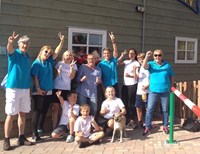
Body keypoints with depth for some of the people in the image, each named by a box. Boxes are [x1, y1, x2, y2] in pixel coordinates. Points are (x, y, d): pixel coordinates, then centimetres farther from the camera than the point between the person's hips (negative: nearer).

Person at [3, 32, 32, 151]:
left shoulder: (27, 57, 13)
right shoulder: (14, 54, -6)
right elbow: (9, 49, -30)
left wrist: (30, 89, 16)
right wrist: (10, 42, -54)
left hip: (26, 89, 6)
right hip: (13, 88, -6)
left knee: (23, 114, 11)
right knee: (11, 115, -3)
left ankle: (21, 138, 21)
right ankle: (6, 141, 4)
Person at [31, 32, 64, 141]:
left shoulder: (50, 61, 9)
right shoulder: (36, 63, -8)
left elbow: (57, 52, 5)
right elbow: (35, 77, -12)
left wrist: (62, 41, -5)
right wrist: (38, 89, -16)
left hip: (48, 91, 6)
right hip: (39, 91, -6)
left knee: (44, 111, 12)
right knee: (37, 111, -5)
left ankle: (40, 129, 25)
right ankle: (34, 133, -1)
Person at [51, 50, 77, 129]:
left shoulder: (74, 65, 6)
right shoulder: (59, 63, 4)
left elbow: (71, 77, -4)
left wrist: (71, 67, -15)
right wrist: (58, 70, -12)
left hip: (66, 88, 1)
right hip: (56, 87, -1)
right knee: (55, 107, 1)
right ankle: (54, 127, 6)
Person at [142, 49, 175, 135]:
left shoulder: (167, 65, 2)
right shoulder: (151, 64, 0)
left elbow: (172, 77, 10)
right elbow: (144, 66, -22)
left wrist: (171, 87, 6)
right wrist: (147, 56, -36)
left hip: (165, 91, 1)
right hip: (153, 91, 0)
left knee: (165, 109, 11)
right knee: (149, 109, -2)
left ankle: (165, 126, 25)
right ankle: (147, 128, 5)